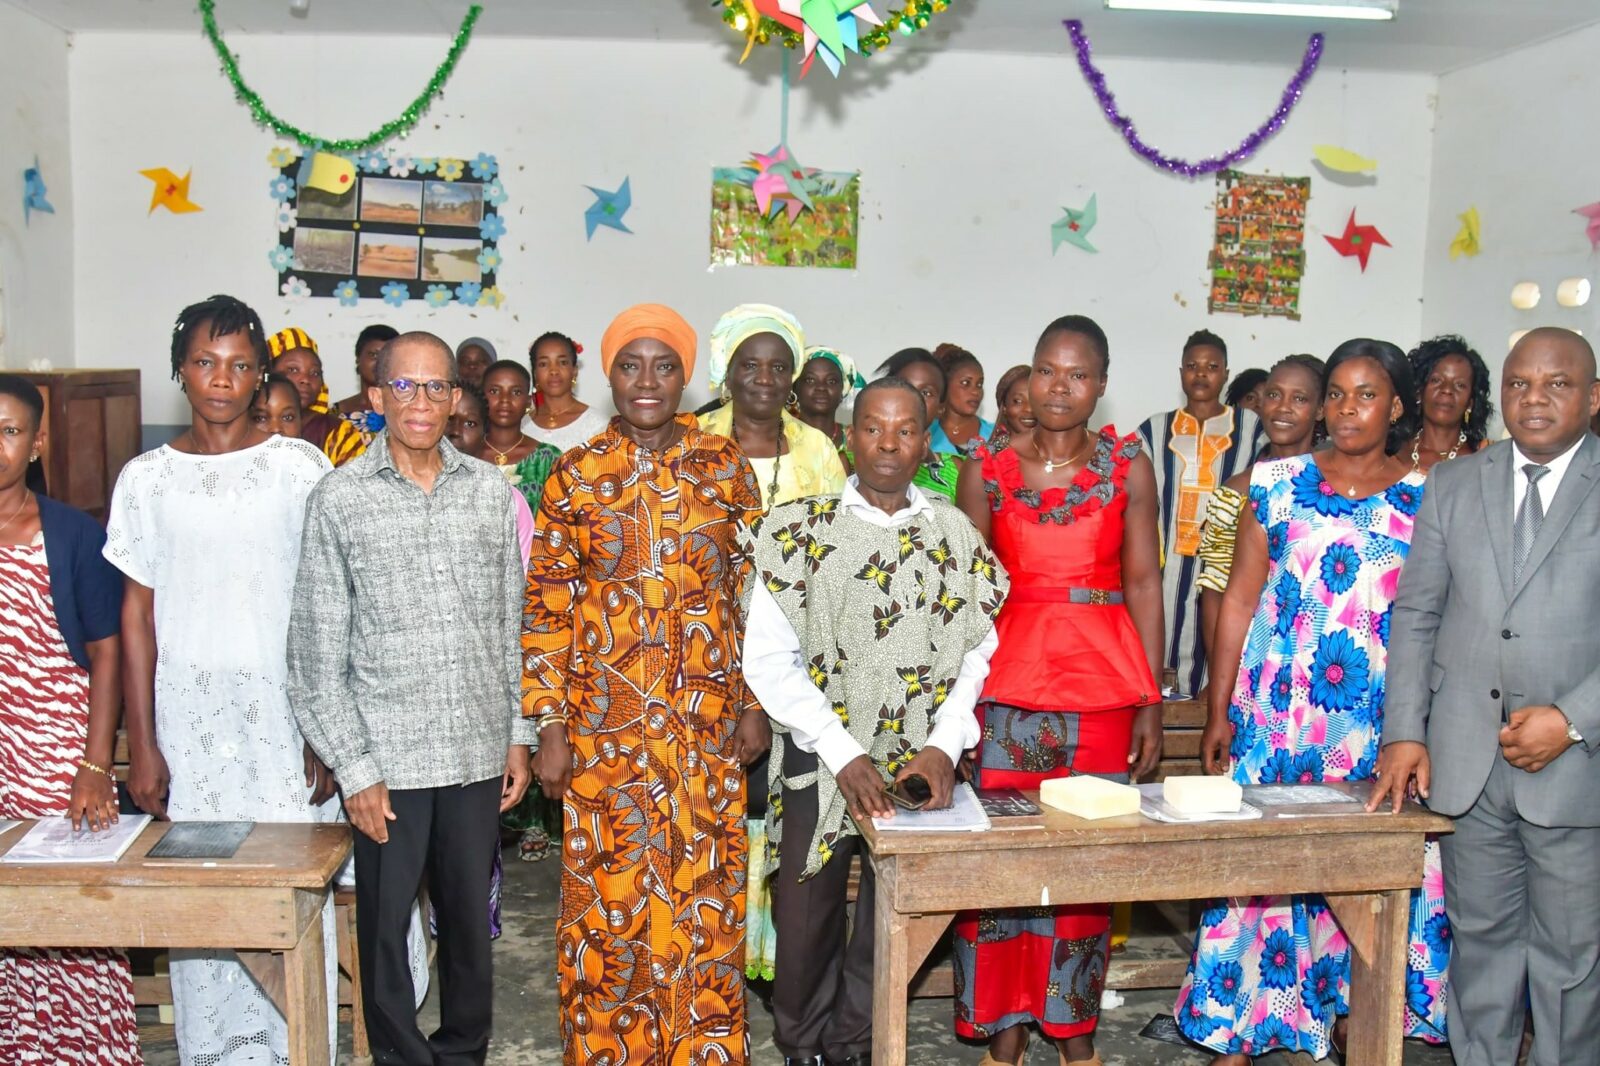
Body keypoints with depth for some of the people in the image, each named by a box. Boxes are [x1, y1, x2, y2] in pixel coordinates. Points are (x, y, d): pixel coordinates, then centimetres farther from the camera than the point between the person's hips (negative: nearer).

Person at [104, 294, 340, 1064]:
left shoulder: (301, 468, 0)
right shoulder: (147, 478, 5)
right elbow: (137, 615, 6)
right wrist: (141, 744, 1)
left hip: (285, 712, -1)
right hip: (188, 719, 2)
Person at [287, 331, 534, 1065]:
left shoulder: (492, 493, 5)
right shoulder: (339, 499, -3)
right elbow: (317, 653, -3)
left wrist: (519, 735, 8)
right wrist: (354, 767, -7)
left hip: (478, 750, 3)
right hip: (385, 756, -2)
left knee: (470, 918, 14)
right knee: (384, 926, 9)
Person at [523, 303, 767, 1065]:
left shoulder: (726, 469, 3)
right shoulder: (576, 476, 0)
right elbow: (547, 604, 0)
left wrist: (755, 703, 3)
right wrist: (549, 727, -4)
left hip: (708, 718, 1)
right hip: (605, 719, -1)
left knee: (706, 893, 7)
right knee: (606, 893, 6)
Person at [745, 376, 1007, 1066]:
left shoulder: (957, 537, 4)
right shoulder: (800, 530, -3)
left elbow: (978, 654, 3)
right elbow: (769, 659, -8)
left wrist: (945, 745, -12)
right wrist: (844, 756, -15)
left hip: (921, 770, 2)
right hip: (820, 764, -1)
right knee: (806, 923, 8)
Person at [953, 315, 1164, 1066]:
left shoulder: (1129, 467, 4)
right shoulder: (986, 469, 3)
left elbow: (1143, 585, 4)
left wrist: (1151, 701, 0)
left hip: (1103, 682, 0)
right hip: (1006, 681, 0)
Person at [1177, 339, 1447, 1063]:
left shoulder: (1425, 499, 5)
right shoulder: (1277, 484, 4)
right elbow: (1239, 600, 5)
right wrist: (1220, 711, 3)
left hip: (1379, 722, 1)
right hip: (1276, 713, 0)